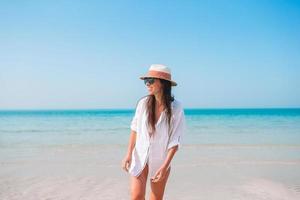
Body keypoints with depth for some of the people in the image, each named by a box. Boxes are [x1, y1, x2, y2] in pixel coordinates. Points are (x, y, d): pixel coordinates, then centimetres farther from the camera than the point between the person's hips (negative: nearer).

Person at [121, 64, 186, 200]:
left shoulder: (176, 108, -15)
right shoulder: (143, 103, -9)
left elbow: (175, 140, -12)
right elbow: (134, 129, 1)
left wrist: (165, 166, -17)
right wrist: (129, 154, -4)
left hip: (160, 161, -1)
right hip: (140, 157, 1)